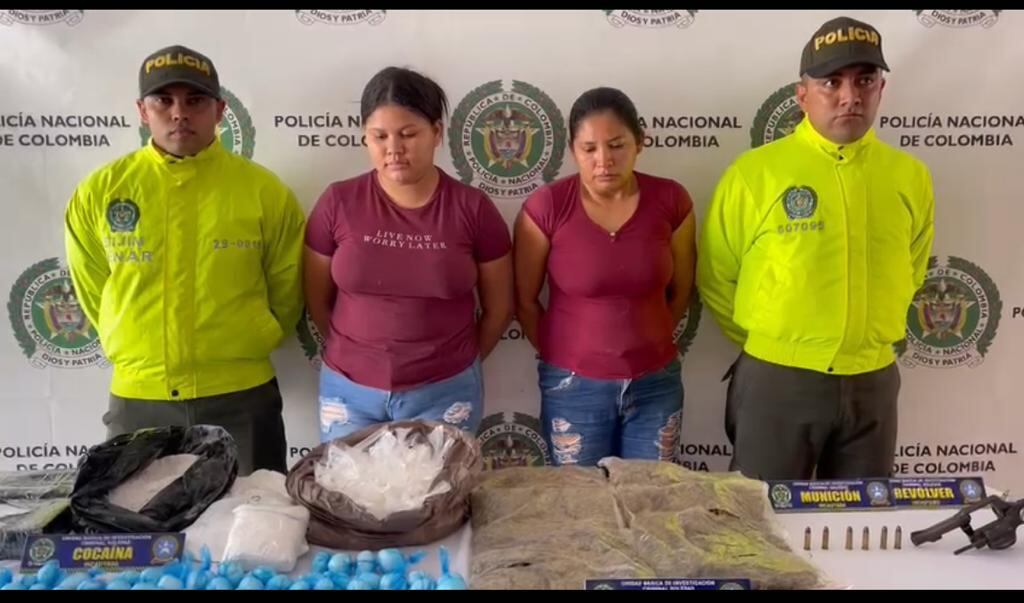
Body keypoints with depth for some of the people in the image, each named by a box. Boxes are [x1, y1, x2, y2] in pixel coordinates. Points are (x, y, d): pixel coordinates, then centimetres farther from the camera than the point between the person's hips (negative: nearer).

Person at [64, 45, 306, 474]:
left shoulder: (264, 190, -5)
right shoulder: (99, 192, -1)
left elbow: (286, 291, 5)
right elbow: (93, 292, 11)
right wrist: (139, 353, 14)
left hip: (242, 397, -1)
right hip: (137, 400, 2)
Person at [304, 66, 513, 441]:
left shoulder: (473, 208, -7)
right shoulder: (338, 203, -6)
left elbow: (498, 309, 2)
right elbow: (318, 301, 6)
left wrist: (455, 364, 9)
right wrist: (360, 352, 12)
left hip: (443, 394, -1)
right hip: (350, 391, 1)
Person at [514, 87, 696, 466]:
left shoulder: (671, 201, -6)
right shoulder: (546, 207, -13)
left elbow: (680, 292, 6)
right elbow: (524, 301, -3)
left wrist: (644, 343, 11)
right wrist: (561, 354, 4)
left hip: (656, 383, 2)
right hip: (574, 386, -1)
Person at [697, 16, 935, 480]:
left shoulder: (910, 176, 3)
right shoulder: (754, 172, -8)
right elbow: (715, 277, -1)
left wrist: (873, 335, 16)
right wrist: (766, 342, 5)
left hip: (873, 382, 4)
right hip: (775, 380, -3)